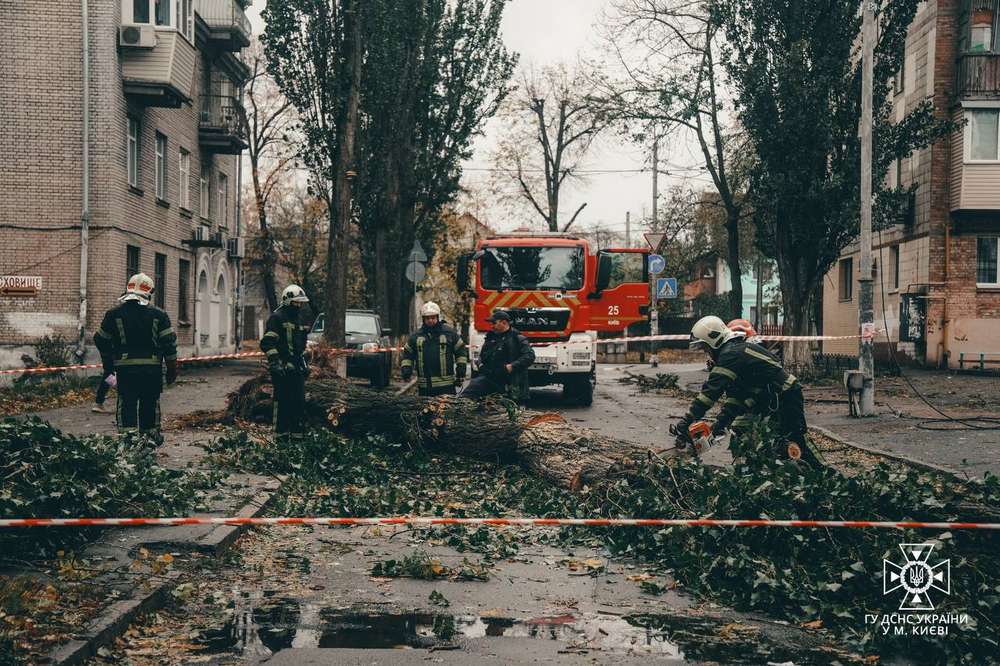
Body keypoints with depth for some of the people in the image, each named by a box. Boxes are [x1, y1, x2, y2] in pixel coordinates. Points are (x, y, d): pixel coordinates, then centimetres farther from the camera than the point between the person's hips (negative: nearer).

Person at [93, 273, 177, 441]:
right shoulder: (158, 314, 0)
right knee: (150, 402, 14)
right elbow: (169, 343, -2)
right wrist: (172, 369, 5)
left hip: (125, 367, 0)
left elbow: (101, 341, 10)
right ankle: (150, 433, 23)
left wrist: (108, 363, 25)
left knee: (126, 403, 2)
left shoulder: (114, 314, 3)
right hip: (152, 368, 0)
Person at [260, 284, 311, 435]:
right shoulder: (277, 317, -8)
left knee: (300, 400, 8)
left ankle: (298, 431, 15)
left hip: (297, 368, 8)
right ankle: (282, 432, 1)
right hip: (282, 368, -8)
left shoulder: (298, 318, 19)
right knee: (283, 401, -5)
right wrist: (275, 362, -21)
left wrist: (305, 363, 24)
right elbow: (267, 343, -14)